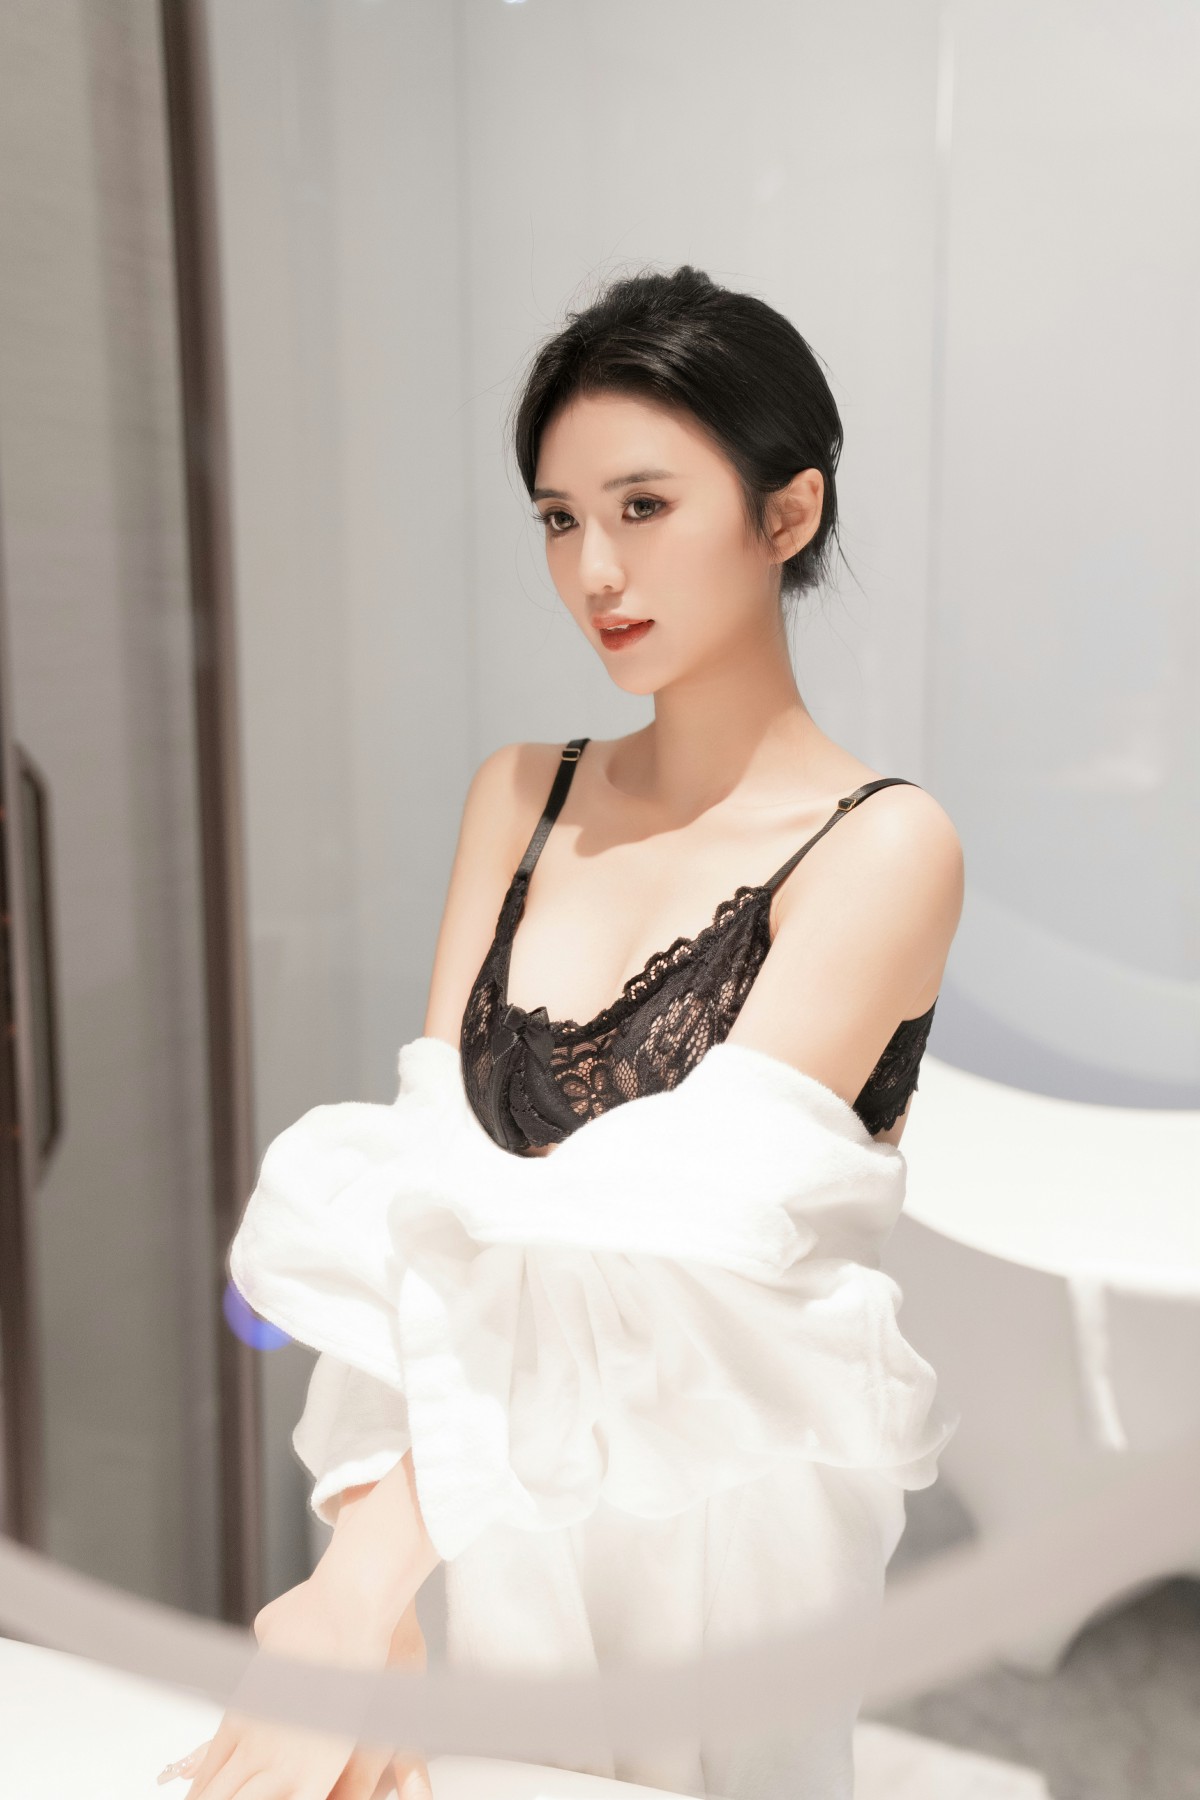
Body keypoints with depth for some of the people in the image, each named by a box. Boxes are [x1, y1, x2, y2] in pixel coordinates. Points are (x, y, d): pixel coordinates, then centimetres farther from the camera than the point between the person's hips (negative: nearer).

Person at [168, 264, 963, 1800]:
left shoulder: (884, 847, -15)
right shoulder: (520, 798, 2)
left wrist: (370, 1564, -31)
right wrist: (376, 1548, -19)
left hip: (727, 1483, -4)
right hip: (490, 1475, 4)